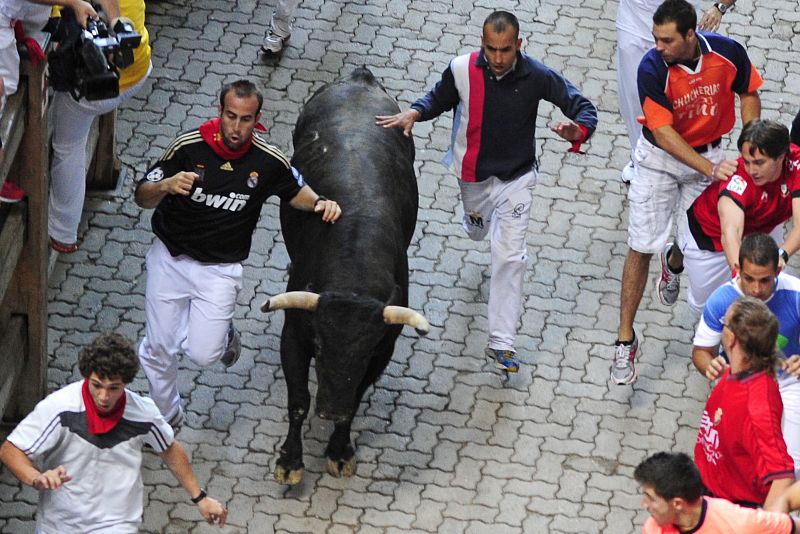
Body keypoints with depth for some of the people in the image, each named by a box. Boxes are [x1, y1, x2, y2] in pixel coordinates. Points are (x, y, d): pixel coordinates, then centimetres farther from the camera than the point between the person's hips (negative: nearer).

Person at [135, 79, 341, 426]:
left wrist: (320, 203, -12)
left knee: (204, 354, -11)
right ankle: (165, 416, 36)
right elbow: (142, 197, -9)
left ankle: (224, 334, 26)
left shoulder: (269, 162, -13)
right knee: (158, 349, 9)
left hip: (220, 270, -1)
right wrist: (168, 185, -31)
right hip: (171, 258, 1)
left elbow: (296, 192, 9)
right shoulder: (188, 147, -16)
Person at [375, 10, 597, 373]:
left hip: (515, 177, -3)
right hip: (473, 175, 3)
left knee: (509, 256, -9)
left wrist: (577, 131, -40)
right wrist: (413, 113, -21)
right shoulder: (462, 69, -21)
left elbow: (582, 107, -17)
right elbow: (439, 99, 0)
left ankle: (501, 342, -2)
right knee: (477, 231, 29)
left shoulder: (536, 77, -24)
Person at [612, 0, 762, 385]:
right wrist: (711, 169, -30)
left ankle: (674, 262, 50)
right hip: (660, 158, -2)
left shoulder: (728, 53, -20)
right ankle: (625, 339, 7)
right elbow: (663, 132, -24)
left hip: (708, 153, 2)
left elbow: (748, 94, 0)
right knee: (641, 248, -2)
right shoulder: (652, 69, -27)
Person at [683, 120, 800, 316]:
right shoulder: (737, 181, -43)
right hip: (711, 236, -3)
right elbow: (730, 233, -56)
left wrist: (781, 254, -60)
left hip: (764, 227, 3)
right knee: (702, 306, 15)